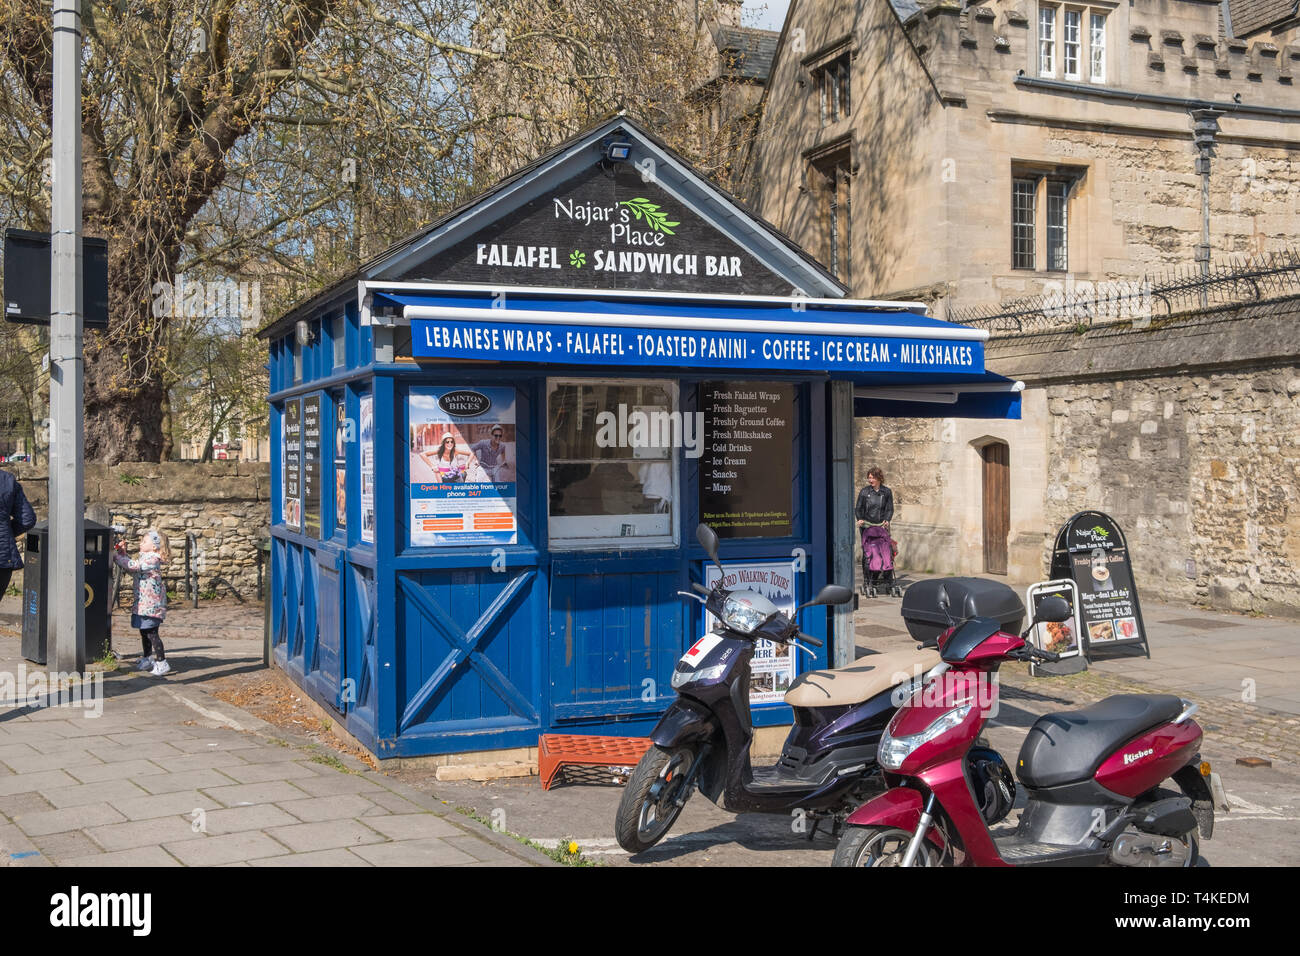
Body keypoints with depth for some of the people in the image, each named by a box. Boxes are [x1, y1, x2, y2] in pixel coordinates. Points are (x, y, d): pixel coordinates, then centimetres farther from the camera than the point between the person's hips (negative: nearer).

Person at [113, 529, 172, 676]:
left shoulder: (152, 559, -16)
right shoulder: (143, 557, 14)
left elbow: (133, 566, -25)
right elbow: (130, 567, 18)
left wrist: (116, 555, -20)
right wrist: (123, 553, 6)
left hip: (151, 603, -10)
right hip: (142, 602, 10)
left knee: (151, 633, -9)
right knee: (144, 631, 18)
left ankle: (162, 662, -4)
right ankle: (147, 659, 32)